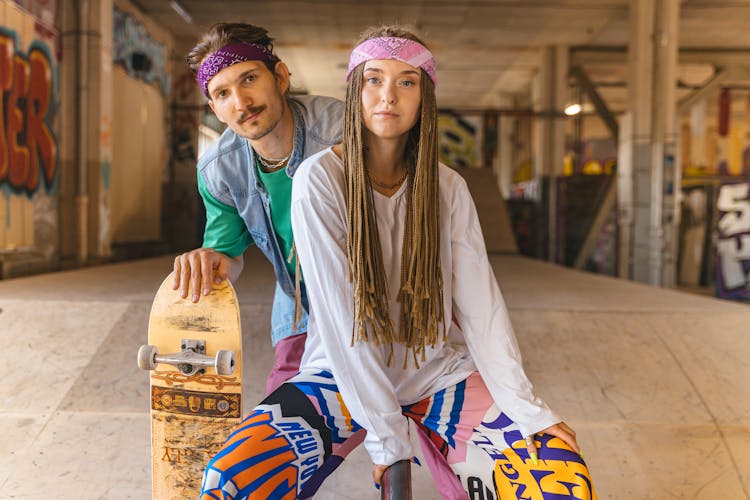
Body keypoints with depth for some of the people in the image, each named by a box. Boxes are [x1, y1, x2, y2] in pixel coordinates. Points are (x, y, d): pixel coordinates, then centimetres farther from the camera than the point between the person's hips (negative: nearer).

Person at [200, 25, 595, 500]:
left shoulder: (448, 188, -1)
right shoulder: (319, 179, -12)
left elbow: (480, 303, -7)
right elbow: (338, 318, -16)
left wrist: (526, 406, -18)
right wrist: (386, 436, -18)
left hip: (437, 372, 3)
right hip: (343, 377, -2)